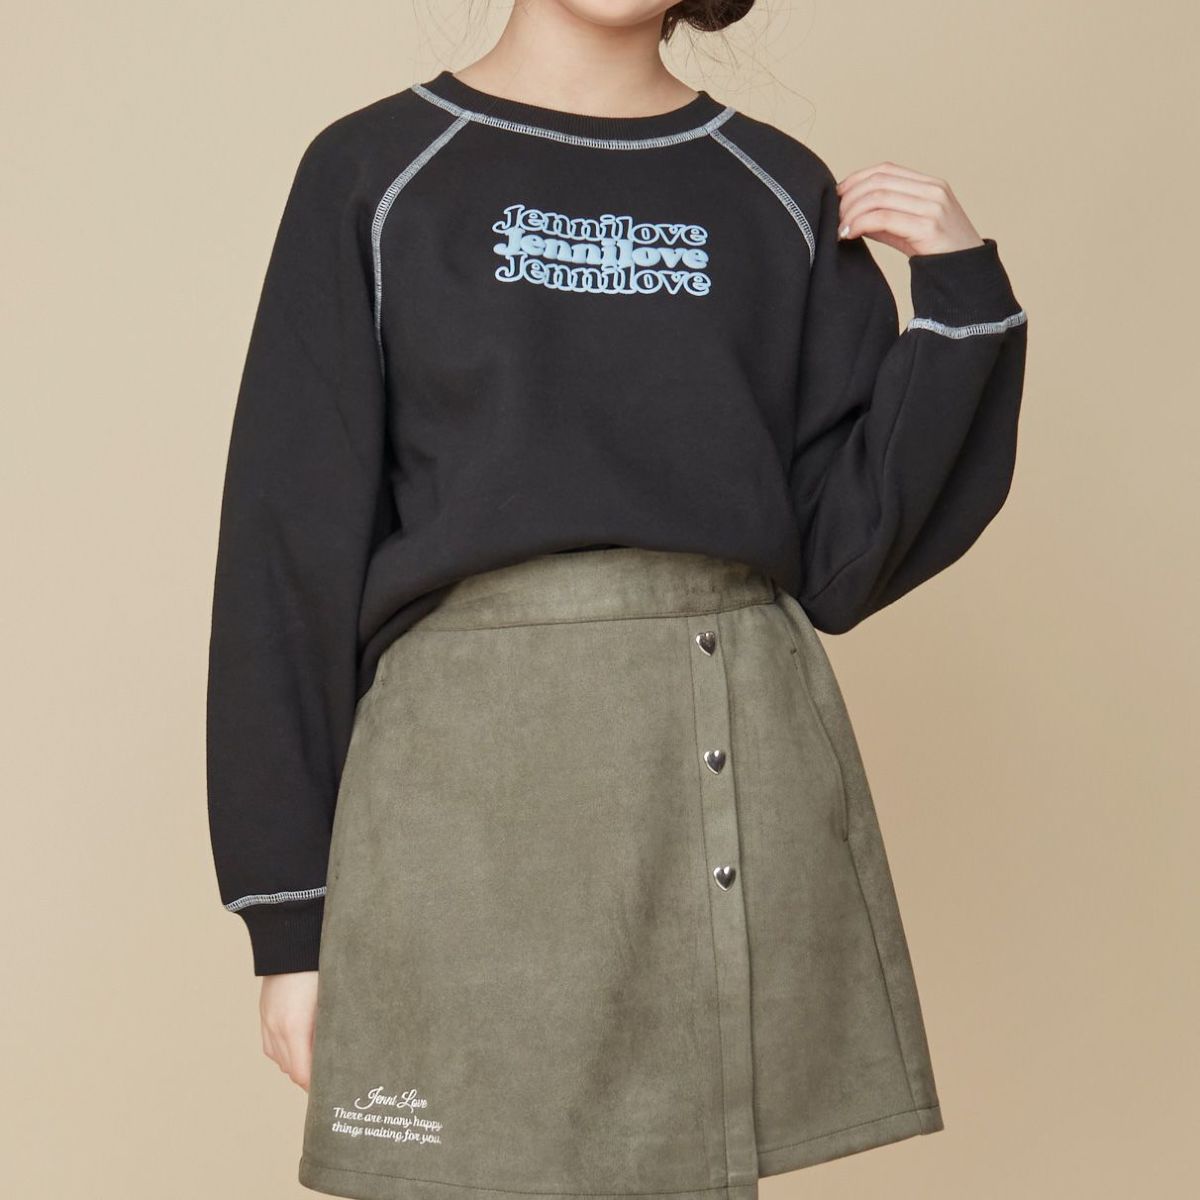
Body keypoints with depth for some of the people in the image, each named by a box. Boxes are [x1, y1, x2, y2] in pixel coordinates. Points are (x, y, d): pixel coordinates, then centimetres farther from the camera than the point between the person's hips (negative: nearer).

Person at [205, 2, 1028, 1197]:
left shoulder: (781, 195, 11)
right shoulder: (375, 173, 5)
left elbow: (845, 553, 8)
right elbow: (294, 548, 1)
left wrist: (959, 296, -2)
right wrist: (288, 916, -1)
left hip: (743, 774, 2)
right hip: (469, 779, -2)